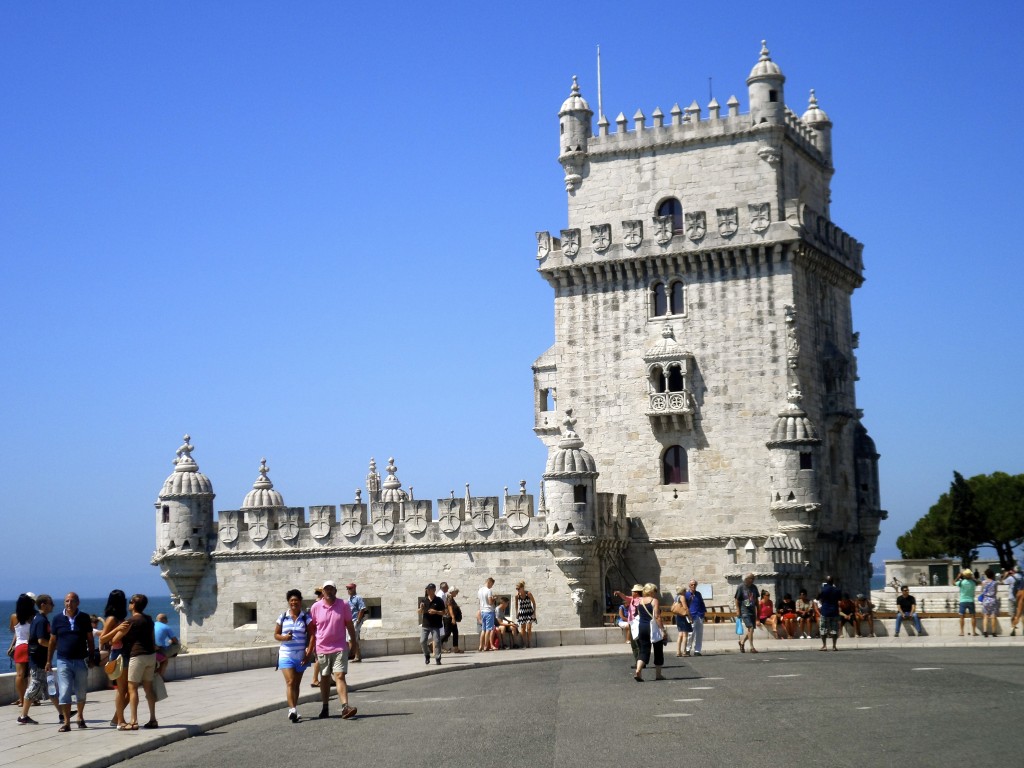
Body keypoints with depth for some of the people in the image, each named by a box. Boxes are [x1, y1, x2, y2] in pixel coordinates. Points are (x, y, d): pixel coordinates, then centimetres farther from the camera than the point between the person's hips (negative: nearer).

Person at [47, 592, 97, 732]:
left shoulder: (84, 618, 2)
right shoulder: (57, 619, 2)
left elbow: (90, 639, 7)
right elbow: (52, 641, 7)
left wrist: (92, 657, 4)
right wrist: (49, 661, 6)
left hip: (81, 661, 1)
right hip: (63, 661, -1)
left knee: (81, 692, 11)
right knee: (64, 692, -6)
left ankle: (80, 717, 29)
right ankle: (66, 722, -3)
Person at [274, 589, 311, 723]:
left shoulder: (306, 618, 1)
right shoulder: (283, 617, 4)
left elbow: (311, 636, -1)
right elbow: (276, 634, 10)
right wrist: (284, 638, -12)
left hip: (301, 656, 1)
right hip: (286, 655, -1)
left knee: (296, 684, 10)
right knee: (290, 682, -13)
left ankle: (293, 710, 20)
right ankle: (292, 709, -22)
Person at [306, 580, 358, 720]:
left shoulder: (343, 605, -2)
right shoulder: (316, 607, -1)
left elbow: (349, 625, 6)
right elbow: (311, 628, 6)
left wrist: (354, 643, 9)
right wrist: (310, 647, 4)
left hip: (340, 648, -2)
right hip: (322, 648, 2)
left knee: (340, 676, -13)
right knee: (325, 678, 12)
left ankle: (345, 707, -21)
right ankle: (325, 708, 24)